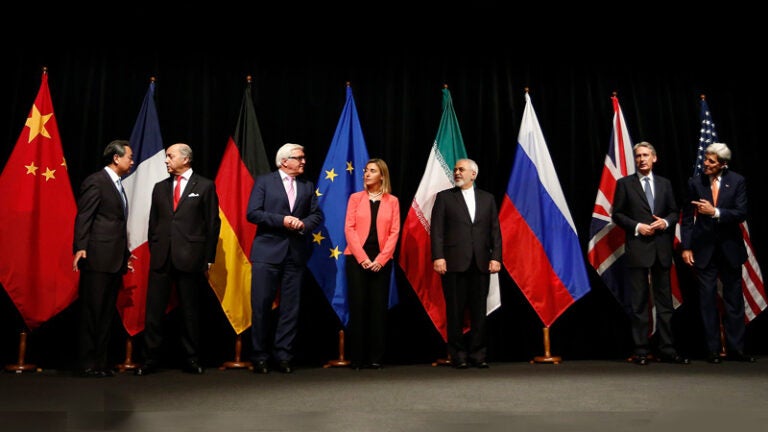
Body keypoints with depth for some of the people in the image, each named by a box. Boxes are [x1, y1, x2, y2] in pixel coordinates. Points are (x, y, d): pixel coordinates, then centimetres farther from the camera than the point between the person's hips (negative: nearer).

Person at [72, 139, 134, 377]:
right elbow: (83, 218, -11)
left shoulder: (117, 185, 20)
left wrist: (126, 255, 20)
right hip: (98, 259, -9)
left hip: (115, 260, 9)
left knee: (107, 313, 10)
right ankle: (86, 364, 4)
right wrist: (80, 248, -20)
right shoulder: (95, 181, -5)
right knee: (92, 312, -3)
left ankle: (100, 362, 17)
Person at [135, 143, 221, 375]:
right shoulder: (160, 187, 15)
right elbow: (153, 223, 16)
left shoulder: (205, 186, 3)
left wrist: (208, 258, -3)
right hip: (161, 258, 4)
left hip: (190, 258, -3)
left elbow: (213, 223, 1)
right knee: (154, 310, 3)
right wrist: (153, 250, 7)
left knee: (190, 311, 5)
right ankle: (150, 360, 13)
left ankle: (191, 360, 16)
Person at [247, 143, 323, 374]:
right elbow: (252, 213, -5)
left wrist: (303, 223, -9)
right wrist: (282, 220, -13)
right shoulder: (264, 181, 4)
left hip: (295, 253, 3)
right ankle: (261, 356, 10)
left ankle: (283, 355, 13)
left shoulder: (308, 186, 15)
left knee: (290, 308, 4)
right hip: (267, 252, -3)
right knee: (261, 305, -2)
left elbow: (317, 215, 11)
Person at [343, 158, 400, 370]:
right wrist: (362, 258, -11)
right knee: (358, 307, -1)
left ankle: (376, 358, 8)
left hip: (381, 261, 0)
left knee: (378, 308, 1)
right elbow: (349, 228, -1)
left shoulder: (392, 201, 7)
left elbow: (394, 232, 1)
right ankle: (357, 358, 6)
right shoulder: (355, 198, 7)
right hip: (357, 259, 0)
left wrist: (380, 259, -10)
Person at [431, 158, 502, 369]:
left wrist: (496, 257, -1)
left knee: (479, 311, 5)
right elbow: (437, 230, -1)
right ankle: (458, 356, 12)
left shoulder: (487, 199, 14)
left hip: (481, 263, 2)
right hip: (454, 263, -2)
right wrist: (438, 257, -11)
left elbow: (495, 231, 10)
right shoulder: (444, 197, 7)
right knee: (455, 311, 2)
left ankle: (478, 354, 15)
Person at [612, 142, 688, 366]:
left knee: (664, 301, 7)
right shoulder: (624, 183, 2)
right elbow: (617, 214, 0)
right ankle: (641, 350, 9)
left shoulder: (665, 183, 12)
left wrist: (666, 222, -7)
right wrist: (637, 227, -13)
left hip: (662, 248, 3)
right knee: (639, 303, 2)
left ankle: (666, 349, 14)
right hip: (637, 248, -3)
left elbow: (675, 211, 14)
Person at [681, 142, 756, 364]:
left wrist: (715, 212, -22)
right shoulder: (695, 182, -1)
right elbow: (687, 217, 1)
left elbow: (742, 213, -9)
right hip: (704, 248, 0)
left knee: (734, 299, 7)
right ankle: (713, 350, 13)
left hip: (730, 248, 0)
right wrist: (686, 247, -3)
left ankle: (736, 349, 17)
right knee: (707, 300, 4)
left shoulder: (737, 181, -2)